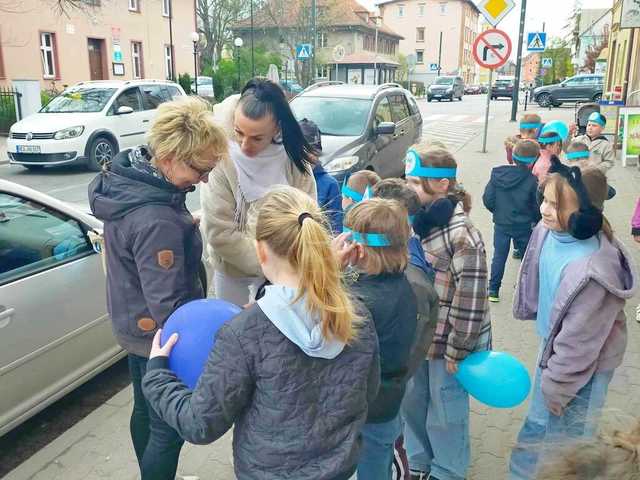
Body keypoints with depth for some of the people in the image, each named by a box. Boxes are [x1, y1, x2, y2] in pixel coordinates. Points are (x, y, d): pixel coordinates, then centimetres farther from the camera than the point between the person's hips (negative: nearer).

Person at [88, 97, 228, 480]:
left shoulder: (126, 178, -5)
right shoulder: (157, 221, -33)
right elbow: (168, 306, -29)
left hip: (135, 323, 10)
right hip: (160, 335, -10)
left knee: (146, 410, 27)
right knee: (169, 430, 9)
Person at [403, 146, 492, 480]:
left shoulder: (462, 235, -23)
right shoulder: (415, 223, 0)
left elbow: (470, 301, -21)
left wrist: (456, 351, -15)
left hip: (447, 342, -7)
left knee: (445, 413, 13)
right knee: (412, 403, 21)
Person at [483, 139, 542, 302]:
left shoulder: (497, 174, -8)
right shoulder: (531, 180, -17)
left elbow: (488, 199, -6)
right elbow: (537, 206, -10)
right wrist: (537, 220, 10)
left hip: (501, 224, 3)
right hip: (524, 226, -2)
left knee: (499, 256, 12)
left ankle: (493, 289, 13)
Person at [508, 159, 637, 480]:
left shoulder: (592, 269, -37)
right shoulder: (548, 231, -15)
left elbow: (579, 339, -25)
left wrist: (557, 387, -12)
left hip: (584, 364, -7)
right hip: (552, 345, 8)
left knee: (566, 436, 15)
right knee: (537, 424, 28)